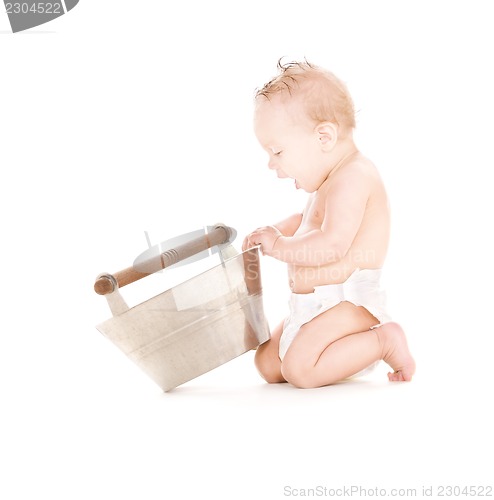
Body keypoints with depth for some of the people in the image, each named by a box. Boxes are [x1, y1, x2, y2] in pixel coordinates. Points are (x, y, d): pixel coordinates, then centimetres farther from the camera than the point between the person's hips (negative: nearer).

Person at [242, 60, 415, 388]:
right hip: (314, 304, 11)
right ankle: (348, 349, 11)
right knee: (267, 365, 8)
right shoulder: (333, 179, 16)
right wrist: (273, 232, 13)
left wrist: (280, 246, -14)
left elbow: (333, 244, -29)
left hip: (347, 300, -11)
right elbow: (308, 221, 33)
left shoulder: (353, 178, -18)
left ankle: (384, 341, -11)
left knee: (299, 369, -25)